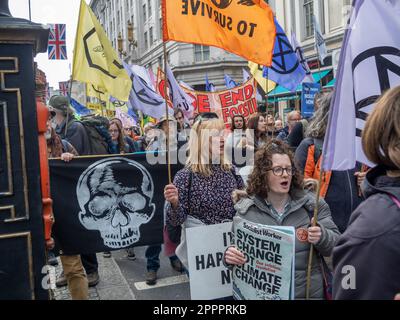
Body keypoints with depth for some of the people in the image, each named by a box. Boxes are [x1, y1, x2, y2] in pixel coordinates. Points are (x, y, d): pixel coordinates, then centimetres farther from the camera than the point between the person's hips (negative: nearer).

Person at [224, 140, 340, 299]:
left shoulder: (311, 204, -6)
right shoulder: (246, 210, -6)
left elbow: (335, 244, -4)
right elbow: (237, 247, 2)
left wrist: (321, 237, -25)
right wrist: (229, 256, -20)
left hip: (308, 291, 0)